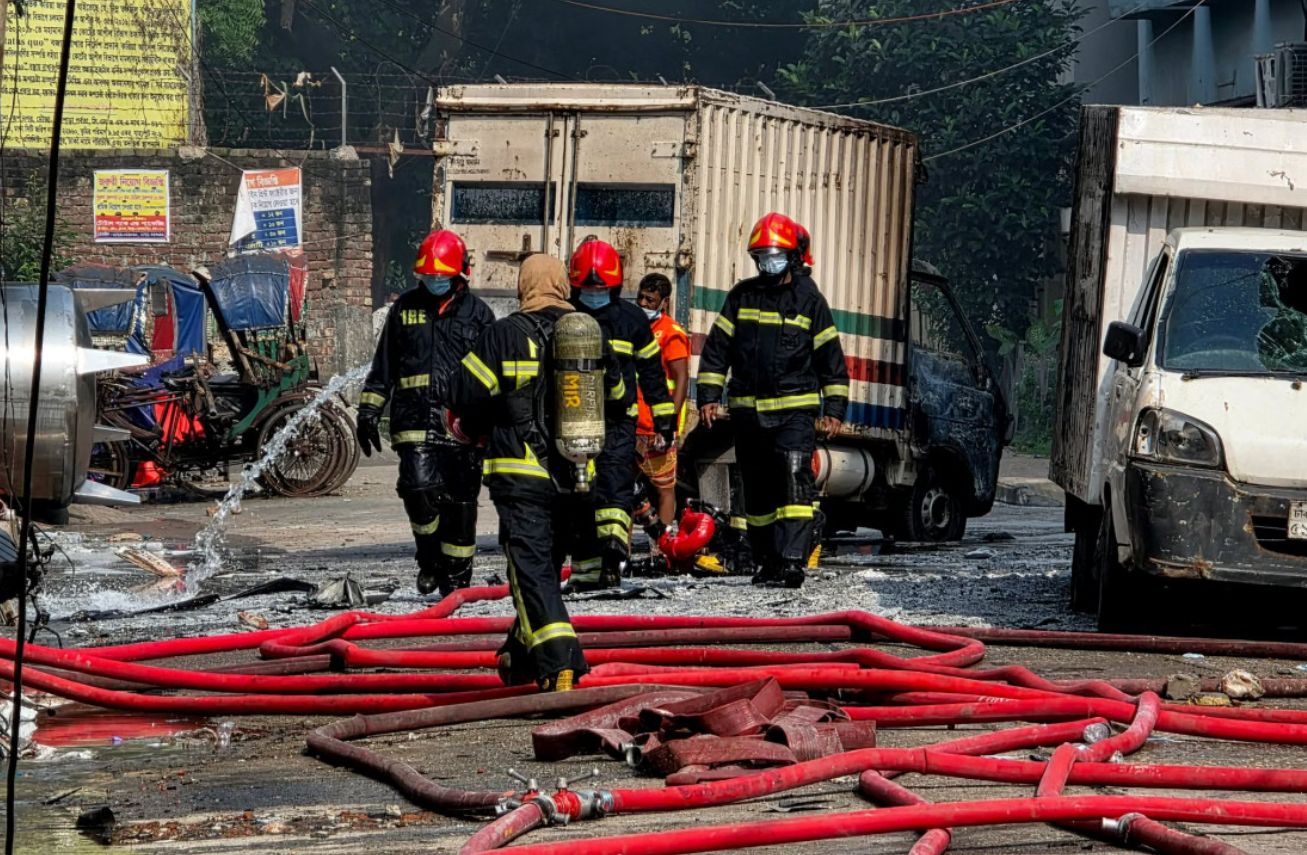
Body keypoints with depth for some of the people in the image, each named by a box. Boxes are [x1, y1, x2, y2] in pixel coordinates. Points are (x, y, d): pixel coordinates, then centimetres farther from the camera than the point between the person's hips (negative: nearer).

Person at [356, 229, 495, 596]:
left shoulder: (477, 313, 6)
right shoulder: (405, 308, 10)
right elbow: (383, 366, 17)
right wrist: (369, 410, 13)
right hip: (415, 420, 0)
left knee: (459, 501, 3)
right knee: (420, 490, -16)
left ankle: (456, 575, 15)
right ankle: (429, 558, 7)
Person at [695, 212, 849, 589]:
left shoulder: (810, 301, 4)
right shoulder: (741, 297, 9)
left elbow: (831, 359, 7)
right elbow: (716, 349, 10)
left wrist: (834, 409, 2)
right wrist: (709, 396, 2)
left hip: (795, 409, -3)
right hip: (748, 412, 3)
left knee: (795, 480, -18)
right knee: (757, 491, 9)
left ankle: (793, 560, -25)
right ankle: (767, 561, 19)